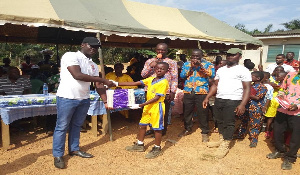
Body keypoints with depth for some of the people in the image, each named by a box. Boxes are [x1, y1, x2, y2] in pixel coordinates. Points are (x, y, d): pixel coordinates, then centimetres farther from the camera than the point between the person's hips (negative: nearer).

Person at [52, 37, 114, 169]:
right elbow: (77, 75, -22)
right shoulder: (70, 56, -9)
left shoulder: (93, 65, 11)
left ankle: (74, 149, 34)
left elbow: (98, 86, 9)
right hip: (67, 98, -6)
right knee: (62, 127, 4)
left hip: (84, 99, 6)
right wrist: (103, 80, -20)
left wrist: (105, 101, -3)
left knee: (76, 125, 18)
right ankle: (58, 155, 17)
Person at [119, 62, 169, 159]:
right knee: (142, 125, 15)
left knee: (157, 128, 3)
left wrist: (142, 104, -23)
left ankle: (157, 148, 19)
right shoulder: (150, 79, 6)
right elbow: (135, 83, 3)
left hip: (157, 107, -7)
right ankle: (140, 145, 31)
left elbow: (157, 98, -19)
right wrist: (117, 83, -2)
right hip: (148, 106, 8)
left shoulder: (164, 82, -14)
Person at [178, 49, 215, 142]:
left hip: (201, 92, -3)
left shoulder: (208, 64, 4)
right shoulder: (186, 64, 12)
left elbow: (212, 75, -11)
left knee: (202, 113, -1)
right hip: (188, 91, 3)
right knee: (187, 111, 11)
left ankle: (205, 132, 12)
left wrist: (200, 66, -17)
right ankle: (187, 129, 30)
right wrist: (191, 67, -9)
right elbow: (182, 75, 1)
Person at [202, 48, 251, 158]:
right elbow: (215, 85, 17)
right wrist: (207, 98, 8)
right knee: (220, 121, 13)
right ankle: (222, 140, 29)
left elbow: (247, 88, -8)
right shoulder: (221, 70, 16)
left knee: (228, 123, -1)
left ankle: (225, 146, 10)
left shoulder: (243, 70, -3)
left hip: (233, 101, -6)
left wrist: (242, 104, -18)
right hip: (218, 99, 6)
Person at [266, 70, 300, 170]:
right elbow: (282, 88, 19)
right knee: (277, 131, 12)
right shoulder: (290, 75, 6)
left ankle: (289, 158, 21)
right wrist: (281, 94, -2)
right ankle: (280, 151, 35)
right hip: (283, 109, 4)